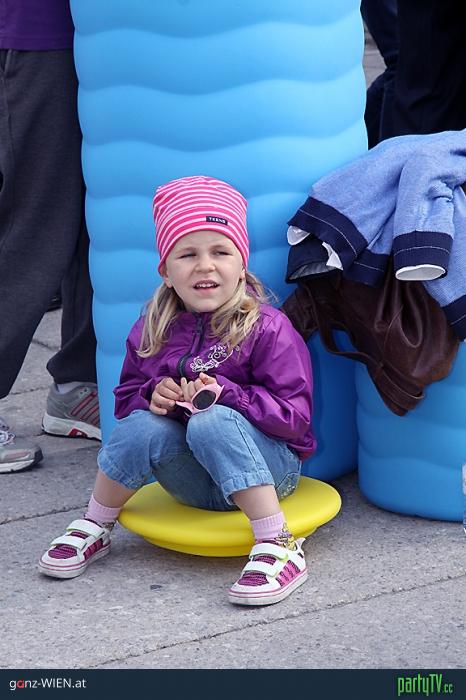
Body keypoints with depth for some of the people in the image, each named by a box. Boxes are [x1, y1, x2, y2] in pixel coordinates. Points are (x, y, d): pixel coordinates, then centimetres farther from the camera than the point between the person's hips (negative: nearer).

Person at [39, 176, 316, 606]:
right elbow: (125, 399, 11)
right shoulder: (153, 332, 1)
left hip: (268, 465, -4)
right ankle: (93, 530, -4)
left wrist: (223, 393, -27)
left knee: (212, 422, -34)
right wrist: (153, 396, -13)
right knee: (143, 425, -26)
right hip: (194, 482, 4)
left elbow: (293, 416, -16)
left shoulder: (267, 329, -12)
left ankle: (279, 547, -32)